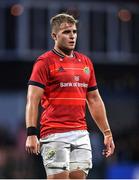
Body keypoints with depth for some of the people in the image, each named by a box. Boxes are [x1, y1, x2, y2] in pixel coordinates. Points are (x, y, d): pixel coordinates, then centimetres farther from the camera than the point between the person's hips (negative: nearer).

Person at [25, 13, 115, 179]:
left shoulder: (86, 62, 16)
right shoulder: (45, 62, -2)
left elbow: (94, 100, 22)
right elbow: (33, 100, -9)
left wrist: (107, 133, 18)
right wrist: (31, 134, -19)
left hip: (81, 133, 6)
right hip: (54, 134, -6)